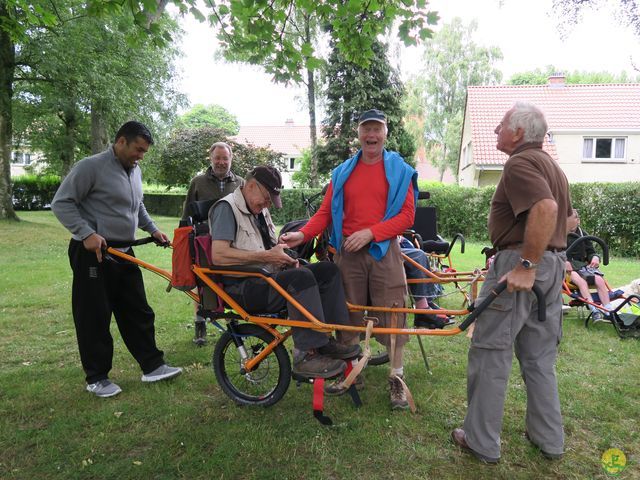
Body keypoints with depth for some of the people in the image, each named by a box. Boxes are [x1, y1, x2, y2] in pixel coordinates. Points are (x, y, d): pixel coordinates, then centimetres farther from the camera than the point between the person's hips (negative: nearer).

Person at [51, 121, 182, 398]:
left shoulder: (134, 171, 12)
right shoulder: (91, 167, -11)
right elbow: (61, 203, -12)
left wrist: (152, 229, 14)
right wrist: (86, 233, -22)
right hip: (93, 253, -7)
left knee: (138, 313, 10)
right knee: (95, 318, 2)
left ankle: (152, 366, 20)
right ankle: (97, 378, 16)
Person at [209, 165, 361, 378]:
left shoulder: (260, 210, 20)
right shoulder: (227, 207, -9)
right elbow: (218, 255, -22)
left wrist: (285, 257, 3)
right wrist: (266, 256, -20)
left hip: (267, 279, 9)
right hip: (243, 288, -9)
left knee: (328, 269, -3)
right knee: (301, 277, -32)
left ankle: (324, 341, -6)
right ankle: (306, 355, -26)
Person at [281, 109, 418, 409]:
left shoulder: (400, 171, 4)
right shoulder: (342, 172, 11)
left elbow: (406, 216, -3)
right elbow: (326, 211, 6)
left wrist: (369, 232, -15)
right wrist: (303, 234, -11)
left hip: (383, 251, -2)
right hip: (348, 252, 3)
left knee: (392, 314, 1)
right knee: (348, 314, 8)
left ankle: (397, 379, 16)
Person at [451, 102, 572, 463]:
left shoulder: (520, 163, -13)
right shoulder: (552, 165, 18)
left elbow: (546, 208, -30)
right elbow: (568, 217, 26)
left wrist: (526, 265, -29)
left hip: (519, 264, -10)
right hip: (554, 265, 10)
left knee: (490, 354, 1)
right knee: (540, 358, 17)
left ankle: (482, 442, 11)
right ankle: (550, 439, 27)